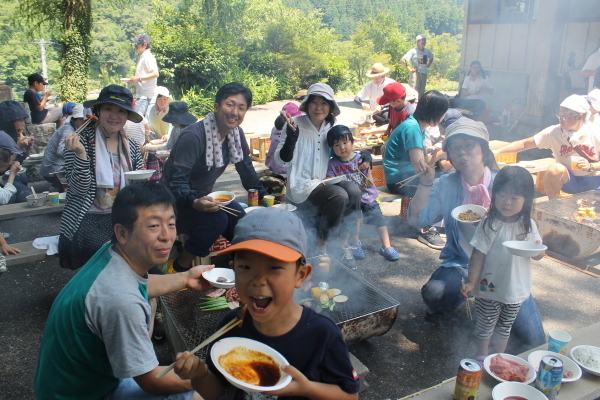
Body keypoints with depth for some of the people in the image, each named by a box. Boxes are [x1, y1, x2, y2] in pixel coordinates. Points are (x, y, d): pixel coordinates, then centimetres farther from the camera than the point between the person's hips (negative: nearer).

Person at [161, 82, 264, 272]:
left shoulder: (236, 134, -2)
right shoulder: (194, 136, -25)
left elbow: (246, 169, 9)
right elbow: (176, 182, -28)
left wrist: (262, 196, 3)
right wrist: (195, 202, -45)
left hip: (202, 198, 7)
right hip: (175, 201, -6)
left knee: (240, 217, -18)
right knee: (217, 219, -30)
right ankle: (179, 268, -10)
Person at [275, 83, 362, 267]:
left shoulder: (330, 127, 8)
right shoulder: (296, 124, -8)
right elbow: (282, 161, -11)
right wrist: (291, 136, -26)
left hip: (323, 182, 6)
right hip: (301, 186, -5)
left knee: (354, 191, -23)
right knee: (339, 196, -29)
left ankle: (343, 244, -11)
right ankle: (321, 246, -12)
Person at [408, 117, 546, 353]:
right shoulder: (447, 185, 0)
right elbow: (417, 220, -9)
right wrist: (426, 183, -18)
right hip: (460, 265, 0)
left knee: (532, 341, -12)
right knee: (433, 294, -32)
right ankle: (443, 309, 6)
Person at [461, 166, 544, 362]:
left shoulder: (528, 225, -5)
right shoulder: (490, 225, -19)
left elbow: (538, 255, 3)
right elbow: (478, 255, -16)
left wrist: (537, 250, -20)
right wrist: (472, 281, -22)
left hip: (516, 289, 4)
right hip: (489, 289, -4)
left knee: (505, 327, 22)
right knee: (485, 327, 15)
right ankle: (482, 357, 38)